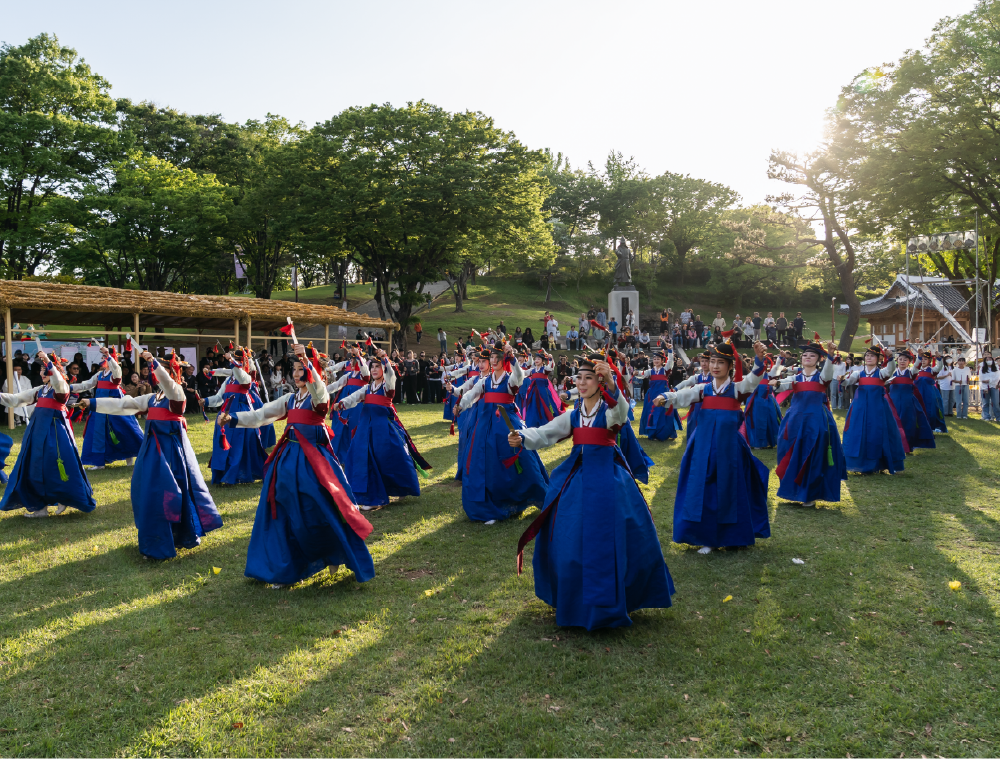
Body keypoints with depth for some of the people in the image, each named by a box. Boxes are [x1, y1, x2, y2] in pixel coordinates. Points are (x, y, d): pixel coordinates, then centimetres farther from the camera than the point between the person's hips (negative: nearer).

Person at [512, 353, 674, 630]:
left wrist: (611, 384, -53)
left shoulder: (609, 409, -7)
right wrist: (522, 438, -22)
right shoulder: (574, 414, 8)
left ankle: (607, 602, 12)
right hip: (575, 475, 5)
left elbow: (620, 411, -32)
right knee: (567, 537, 8)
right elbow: (546, 434, 0)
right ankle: (572, 596, 28)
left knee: (607, 539, -5)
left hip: (606, 477, -5)